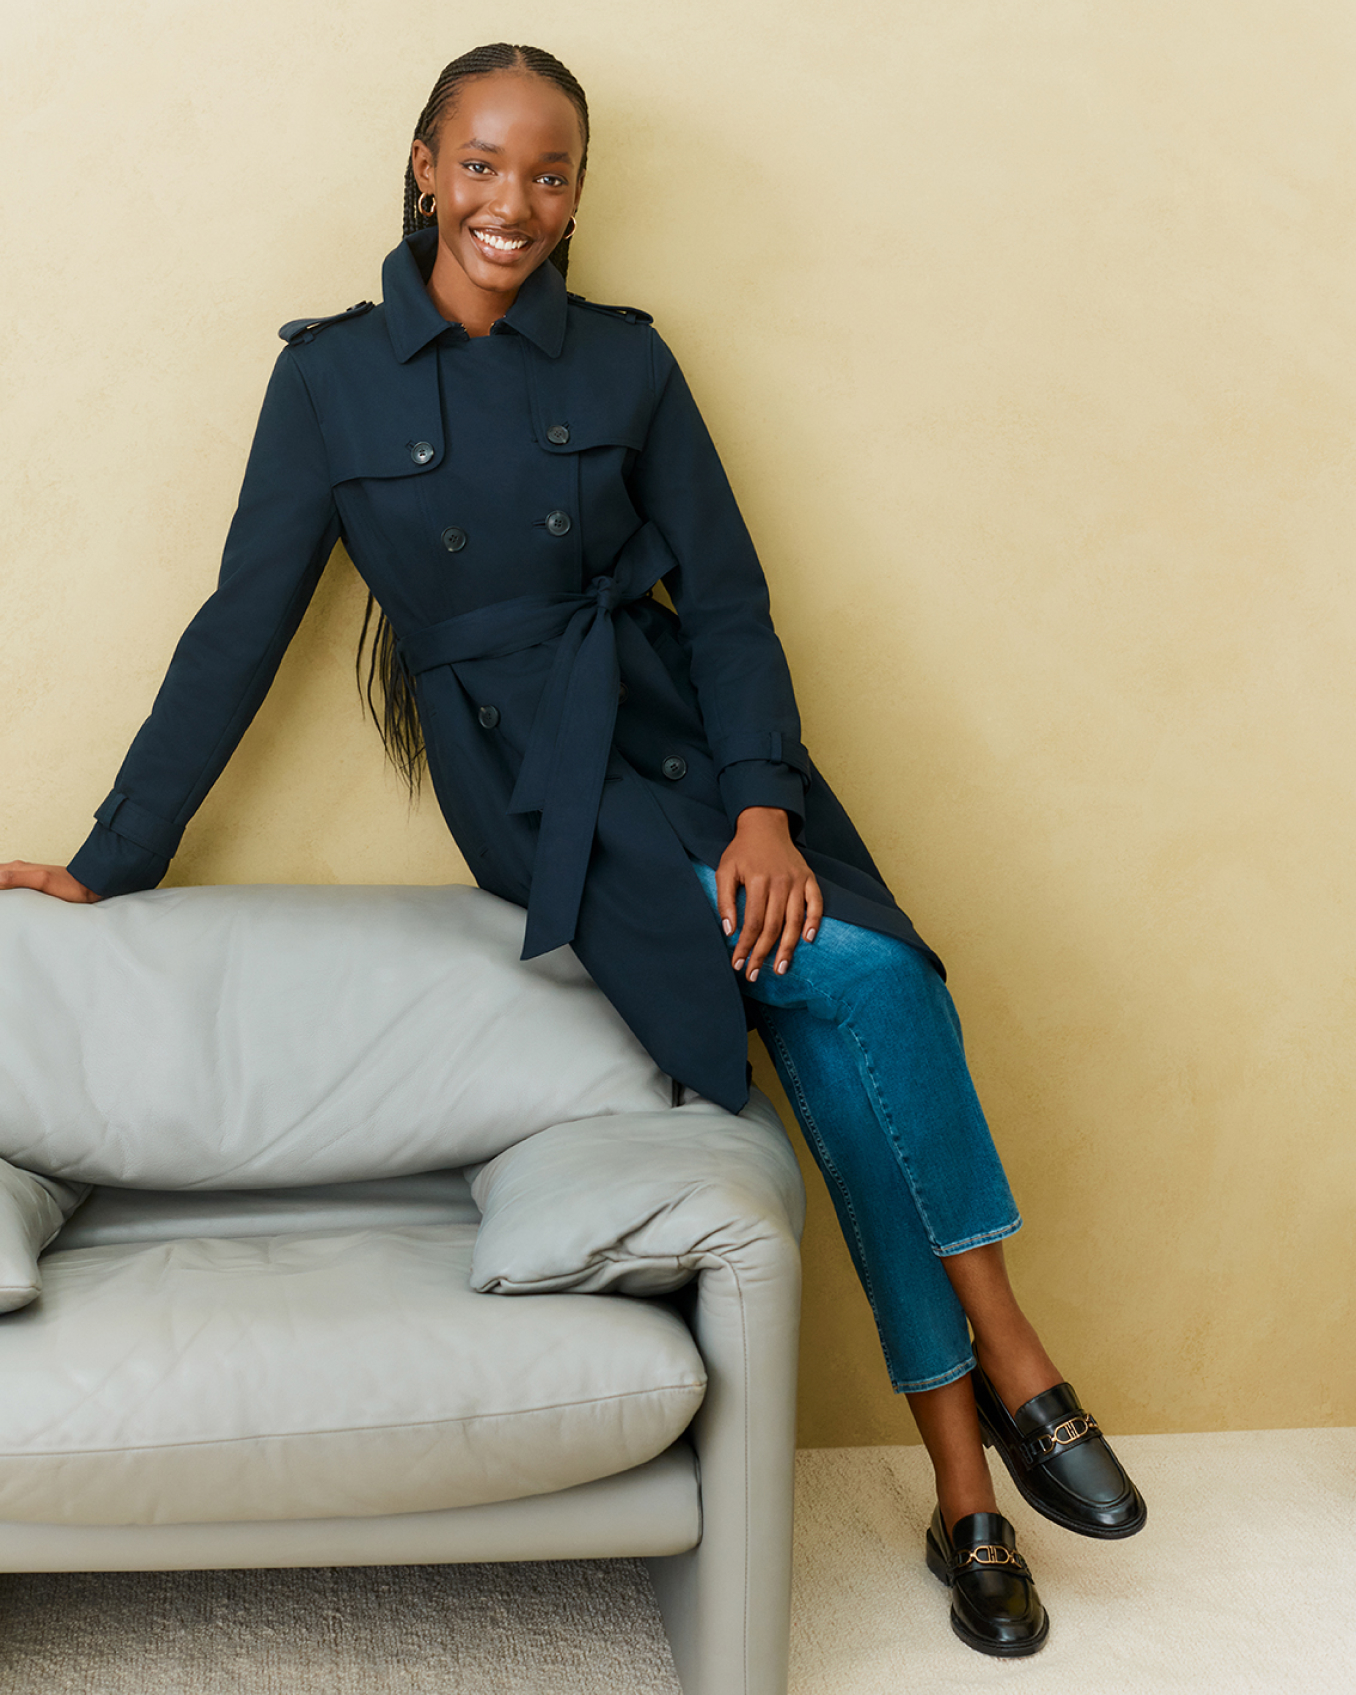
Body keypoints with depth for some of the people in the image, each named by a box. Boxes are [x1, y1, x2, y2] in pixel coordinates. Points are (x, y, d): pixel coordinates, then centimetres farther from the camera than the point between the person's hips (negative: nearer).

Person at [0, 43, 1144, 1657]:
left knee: (867, 987, -23)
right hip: (539, 786, -2)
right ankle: (1012, 1374, -10)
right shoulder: (331, 377, 3)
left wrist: (765, 807, -13)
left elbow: (726, 595, 2)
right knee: (848, 977, -25)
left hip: (692, 735, 3)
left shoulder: (626, 361, 7)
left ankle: (969, 1489, -12)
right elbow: (241, 628, 5)